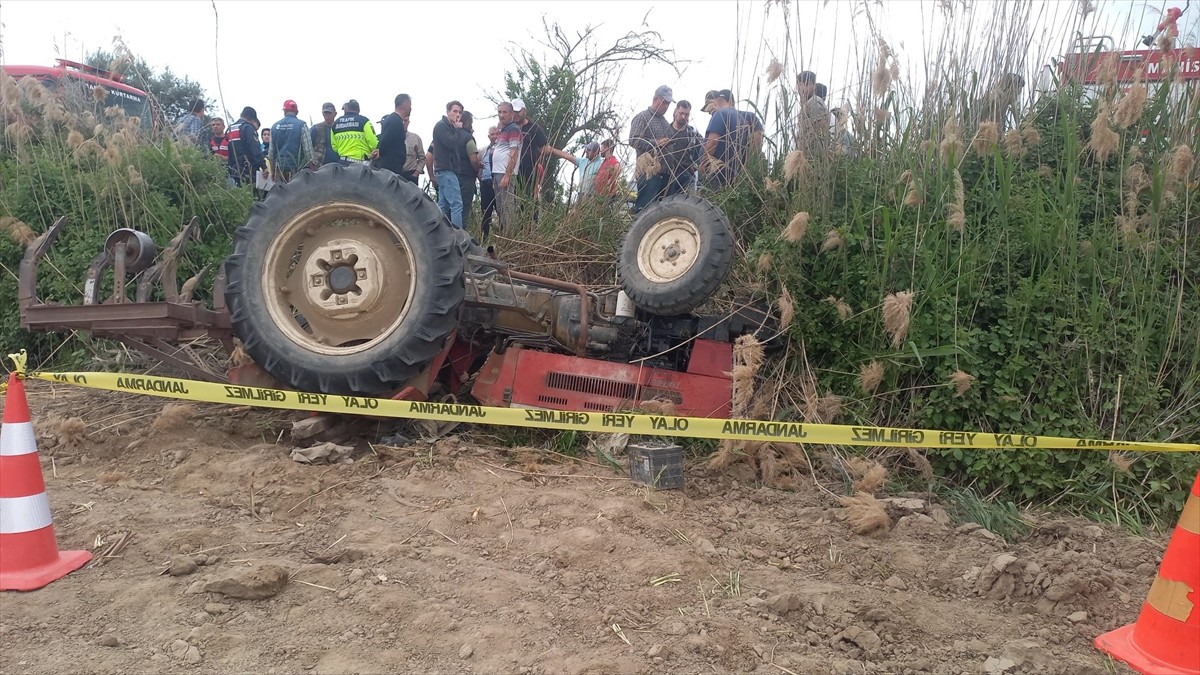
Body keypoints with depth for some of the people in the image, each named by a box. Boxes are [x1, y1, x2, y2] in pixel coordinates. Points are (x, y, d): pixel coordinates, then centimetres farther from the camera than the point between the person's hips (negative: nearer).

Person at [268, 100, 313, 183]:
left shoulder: (275, 126, 8)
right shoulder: (301, 125, -5)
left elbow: (271, 152, 11)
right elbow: (308, 149, -8)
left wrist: (272, 172, 19)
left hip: (280, 169, 4)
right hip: (297, 169, -4)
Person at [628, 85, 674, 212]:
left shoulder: (665, 122, 24)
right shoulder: (642, 117, 1)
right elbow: (633, 140, -11)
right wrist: (655, 143, -16)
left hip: (665, 172, 8)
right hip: (649, 171, -8)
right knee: (644, 206, -13)